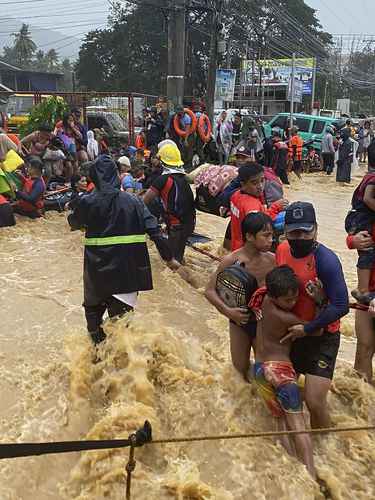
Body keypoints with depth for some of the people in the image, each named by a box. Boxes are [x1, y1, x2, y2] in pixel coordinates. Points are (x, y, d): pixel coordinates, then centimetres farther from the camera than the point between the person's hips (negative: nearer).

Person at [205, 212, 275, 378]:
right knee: (240, 369, 14)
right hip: (239, 320, 0)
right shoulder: (231, 261, -18)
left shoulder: (272, 260, -13)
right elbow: (210, 291, -12)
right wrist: (227, 311, -25)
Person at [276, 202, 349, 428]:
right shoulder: (282, 250, -5)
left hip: (322, 337, -6)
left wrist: (307, 328, -21)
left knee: (314, 401, -13)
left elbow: (341, 306, -26)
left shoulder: (326, 259, -26)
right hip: (292, 332, 7)